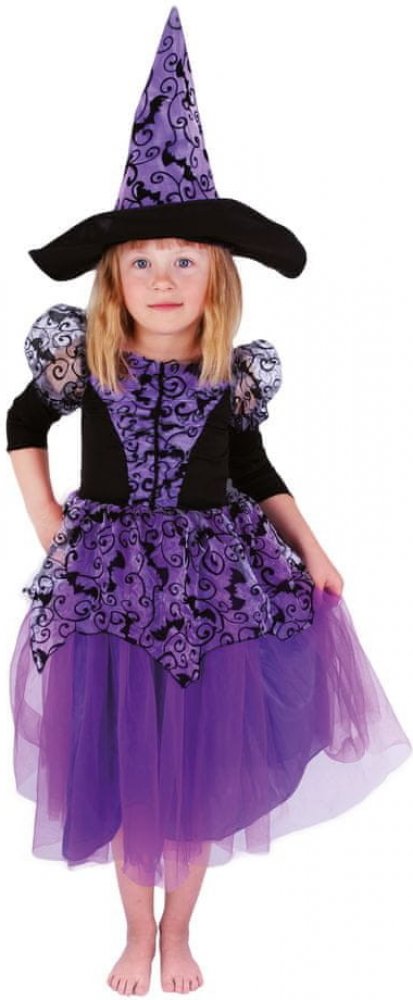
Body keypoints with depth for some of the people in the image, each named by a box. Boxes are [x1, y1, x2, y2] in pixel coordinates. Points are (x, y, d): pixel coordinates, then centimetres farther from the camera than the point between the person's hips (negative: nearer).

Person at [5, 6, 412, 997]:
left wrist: (311, 549, -2)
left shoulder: (234, 374, -5)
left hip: (213, 578, 1)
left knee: (202, 768, 10)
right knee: (125, 767, 9)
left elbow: (255, 473, 7)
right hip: (111, 580, 0)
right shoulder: (83, 358, -8)